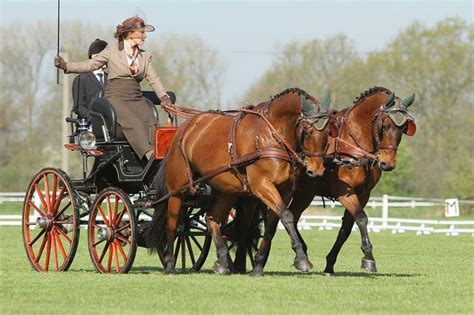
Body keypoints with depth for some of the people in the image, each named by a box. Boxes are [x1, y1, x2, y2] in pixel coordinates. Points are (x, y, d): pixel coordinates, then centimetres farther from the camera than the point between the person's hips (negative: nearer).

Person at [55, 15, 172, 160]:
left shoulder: (145, 56, 18)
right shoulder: (112, 51, 6)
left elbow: (153, 78, 10)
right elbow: (90, 65, 4)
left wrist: (163, 97, -8)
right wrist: (66, 66, -10)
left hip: (136, 99, 5)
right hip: (115, 98, -5)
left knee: (152, 124, -24)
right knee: (134, 124, -31)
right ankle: (149, 156, -44)